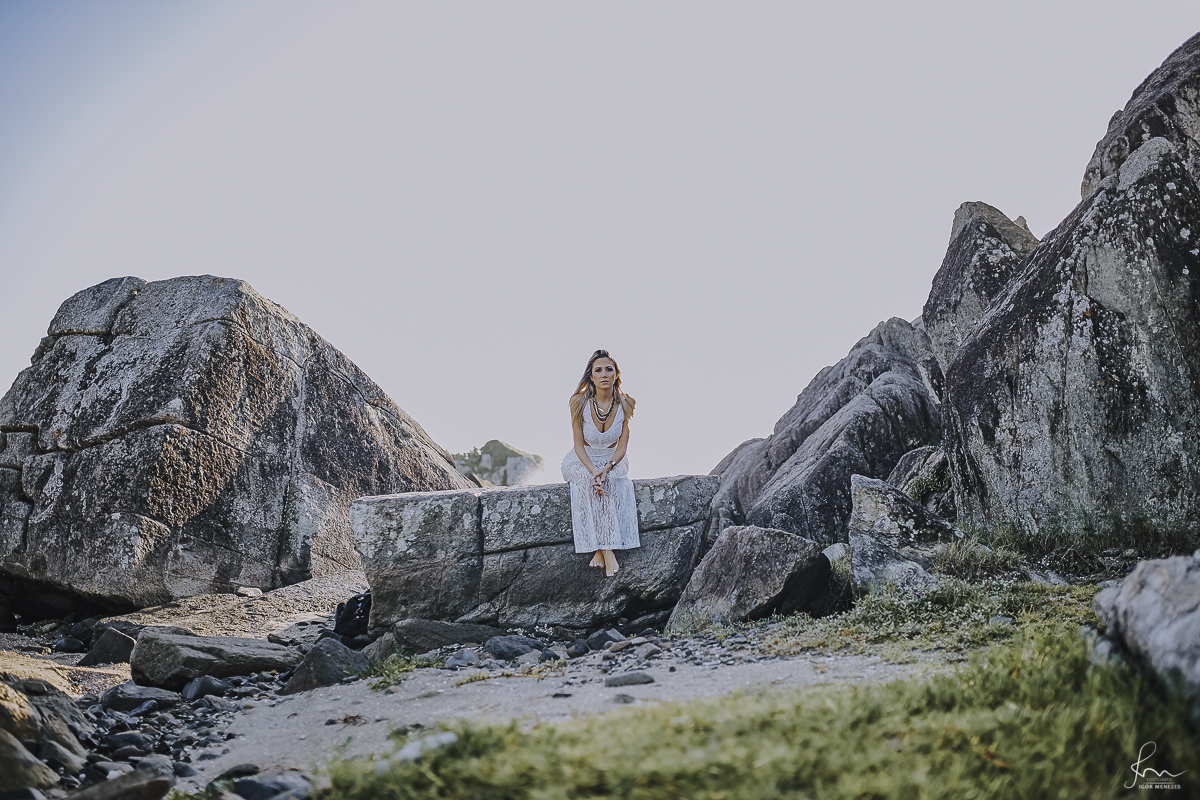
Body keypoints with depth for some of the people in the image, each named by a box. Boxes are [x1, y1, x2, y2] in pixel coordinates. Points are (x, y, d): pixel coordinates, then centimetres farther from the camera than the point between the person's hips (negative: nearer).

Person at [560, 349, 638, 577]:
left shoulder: (625, 404, -10)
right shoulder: (579, 402, -14)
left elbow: (622, 446, -8)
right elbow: (579, 445, -12)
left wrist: (606, 468, -27)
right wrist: (593, 471, -30)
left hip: (613, 460, 1)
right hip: (581, 461, -1)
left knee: (611, 481, -32)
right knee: (589, 482, -33)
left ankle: (601, 548, -28)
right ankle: (606, 549, -33)